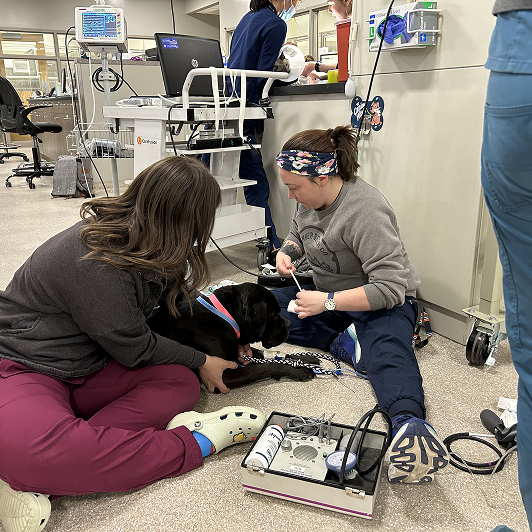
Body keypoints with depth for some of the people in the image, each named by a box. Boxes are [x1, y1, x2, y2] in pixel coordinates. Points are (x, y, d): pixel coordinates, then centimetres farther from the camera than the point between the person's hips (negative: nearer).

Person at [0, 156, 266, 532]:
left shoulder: (144, 243, -3)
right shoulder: (95, 264, -30)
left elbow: (177, 305, 17)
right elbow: (135, 349, -15)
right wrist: (202, 361, -2)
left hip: (87, 368, 9)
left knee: (181, 382, -13)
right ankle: (196, 443, -30)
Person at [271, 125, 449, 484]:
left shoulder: (366, 211, -27)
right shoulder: (311, 198, -1)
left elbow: (392, 287, -30)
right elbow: (298, 235, 20)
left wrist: (327, 302, -30)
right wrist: (287, 252, -4)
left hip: (381, 304, -8)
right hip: (328, 295, 8)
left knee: (388, 350, -39)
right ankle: (344, 342, -16)